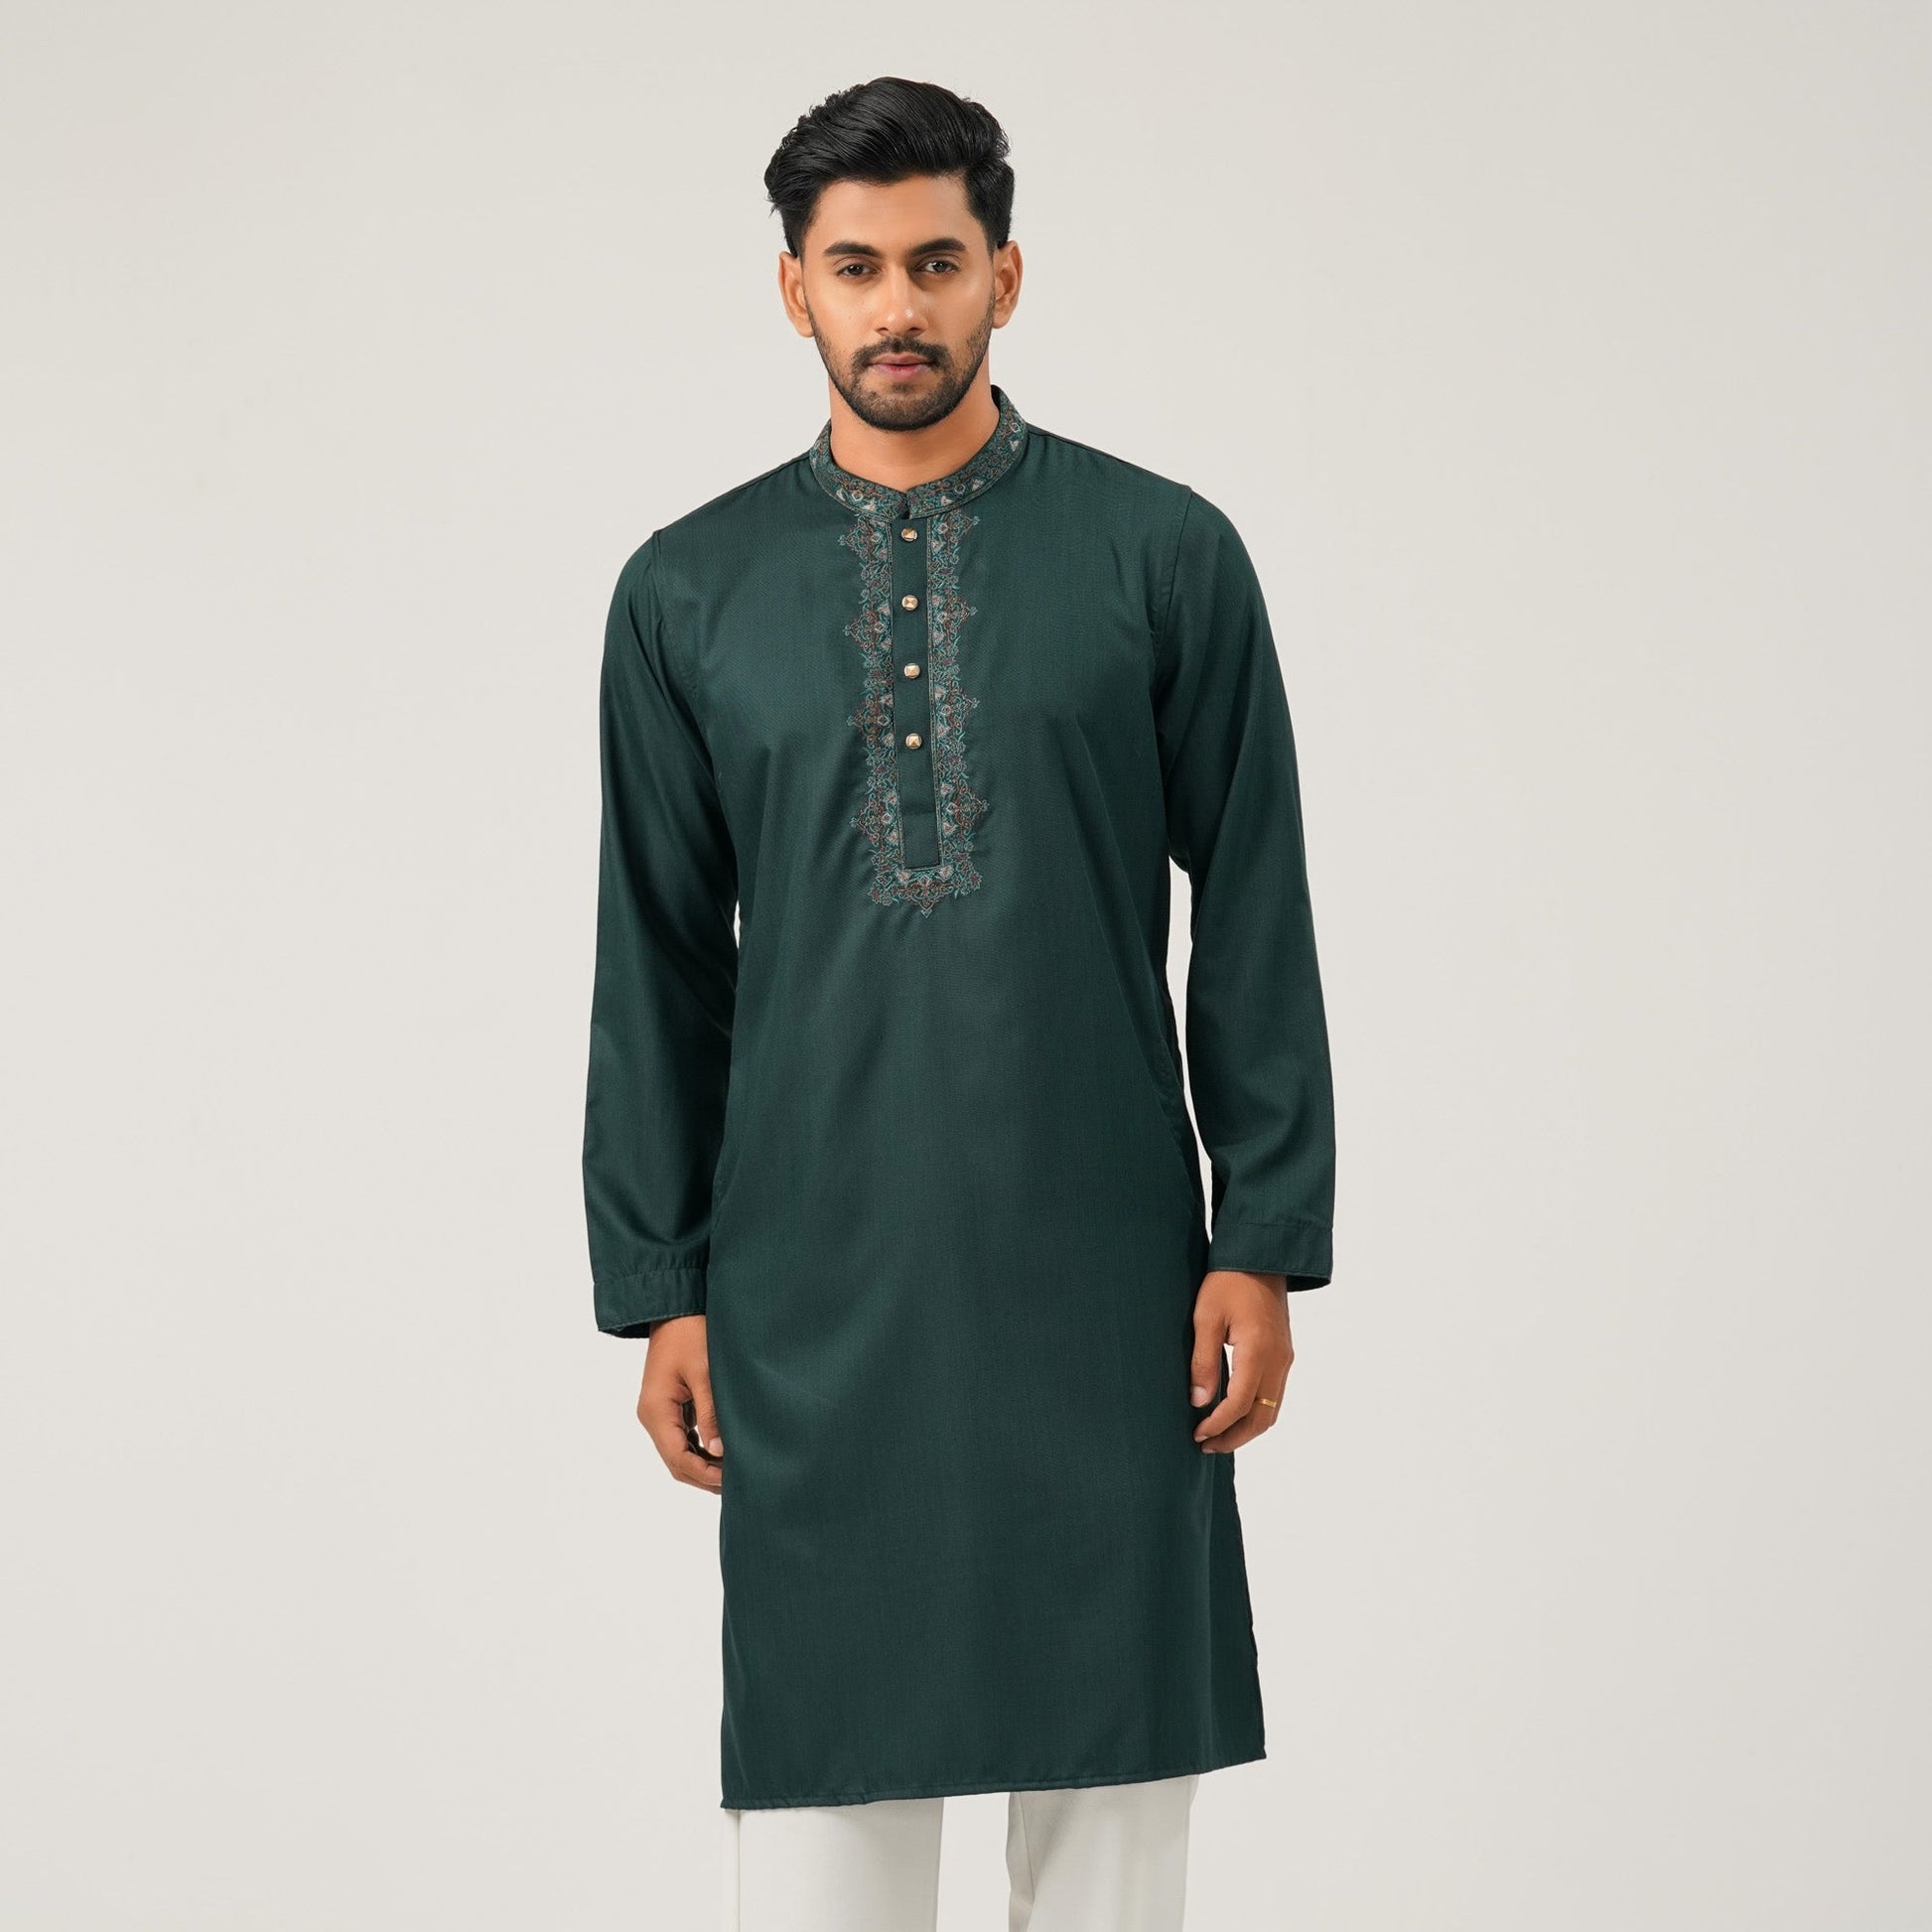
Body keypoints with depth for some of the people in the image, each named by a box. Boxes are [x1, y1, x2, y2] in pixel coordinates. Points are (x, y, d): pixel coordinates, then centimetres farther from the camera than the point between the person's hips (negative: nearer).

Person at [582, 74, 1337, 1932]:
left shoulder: (1164, 556, 1)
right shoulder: (689, 593, 6)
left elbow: (1255, 919, 2)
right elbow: (657, 963, 7)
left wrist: (1264, 1243, -3)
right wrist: (657, 1288, 4)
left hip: (1103, 1282, -1)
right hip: (814, 1293, 1)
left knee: (1113, 1782, 5)